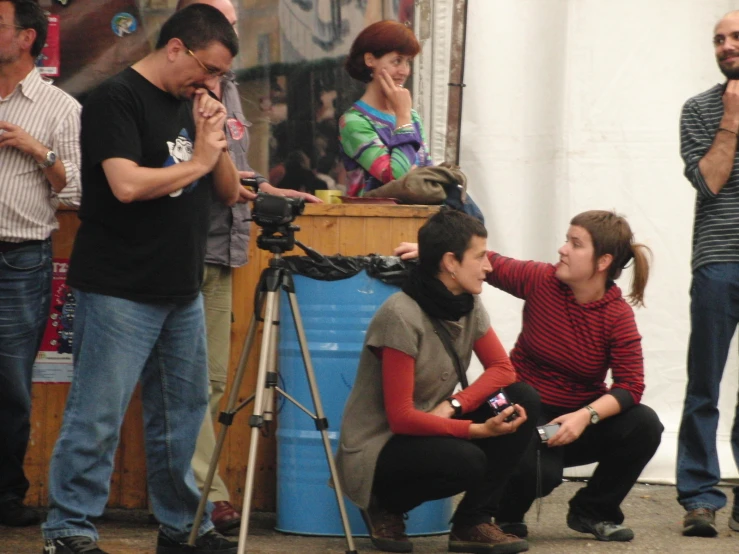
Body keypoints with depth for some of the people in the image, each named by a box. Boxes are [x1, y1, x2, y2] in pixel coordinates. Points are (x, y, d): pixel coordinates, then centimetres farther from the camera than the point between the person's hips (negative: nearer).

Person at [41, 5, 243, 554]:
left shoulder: (191, 104, 14)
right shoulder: (118, 99, -9)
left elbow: (230, 191, 16)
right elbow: (127, 184, -22)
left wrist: (216, 140, -2)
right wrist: (196, 162, -9)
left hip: (183, 292, 8)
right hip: (120, 292, -8)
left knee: (182, 416, 12)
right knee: (97, 418, -6)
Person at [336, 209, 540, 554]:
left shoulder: (468, 306, 0)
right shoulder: (401, 315, -24)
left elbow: (502, 370, -3)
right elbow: (401, 417, -24)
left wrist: (452, 406, -20)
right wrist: (480, 429, -30)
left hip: (429, 429, 8)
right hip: (378, 447, -8)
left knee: (522, 400, -10)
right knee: (466, 461, -34)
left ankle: (473, 523, -2)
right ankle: (386, 505, -3)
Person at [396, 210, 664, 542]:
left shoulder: (618, 317, -12)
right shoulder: (542, 281, -9)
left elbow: (630, 385, -18)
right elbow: (492, 265, -6)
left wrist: (587, 415, -33)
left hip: (579, 420, 2)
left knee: (645, 425, -25)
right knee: (537, 474, -34)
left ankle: (592, 512, 1)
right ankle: (506, 515, 8)